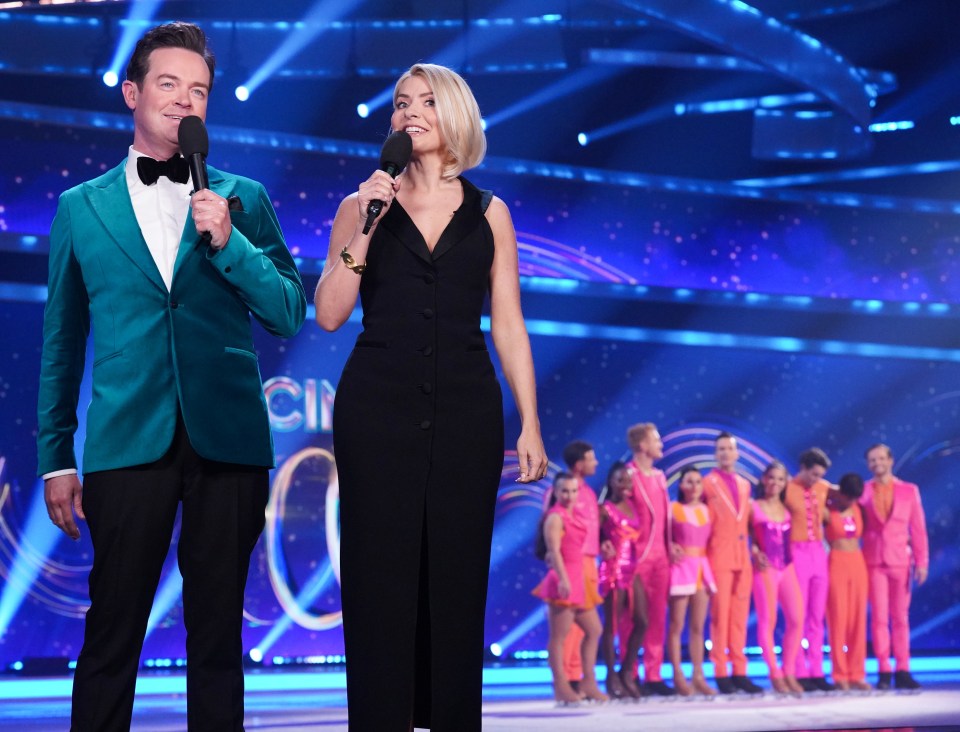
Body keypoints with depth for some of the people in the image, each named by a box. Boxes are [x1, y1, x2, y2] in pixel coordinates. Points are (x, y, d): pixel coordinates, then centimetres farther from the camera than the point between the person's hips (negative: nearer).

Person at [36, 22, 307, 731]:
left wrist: (228, 242, -9)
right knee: (112, 634, -1)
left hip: (228, 440, 1)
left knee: (218, 633, 6)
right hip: (129, 443, -1)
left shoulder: (243, 199, 10)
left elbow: (290, 315, 4)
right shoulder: (82, 206, 11)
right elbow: (62, 342, 12)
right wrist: (55, 456, 8)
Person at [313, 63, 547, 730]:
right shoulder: (362, 206, 8)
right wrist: (363, 230, -11)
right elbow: (329, 315, -1)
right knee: (381, 576, -2)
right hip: (377, 406, -1)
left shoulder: (488, 214, 10)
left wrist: (530, 424, 2)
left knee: (457, 576, 2)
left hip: (465, 409, 1)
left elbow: (508, 326, 8)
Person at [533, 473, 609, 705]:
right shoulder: (555, 517, -9)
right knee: (559, 635, -5)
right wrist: (563, 579, -28)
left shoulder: (572, 515, 17)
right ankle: (561, 687, -3)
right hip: (563, 581, -10)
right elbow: (554, 550, -19)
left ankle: (588, 682, 17)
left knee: (594, 630, 12)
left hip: (577, 579, 10)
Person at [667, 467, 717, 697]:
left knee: (698, 626, 6)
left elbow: (711, 539, 13)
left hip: (702, 567, 5)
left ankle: (698, 676, 9)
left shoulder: (706, 510, 12)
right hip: (681, 567, -5)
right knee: (677, 626, -3)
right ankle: (678, 677, -1)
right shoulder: (672, 508, -1)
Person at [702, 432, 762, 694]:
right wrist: (704, 548, -7)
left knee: (740, 616, 5)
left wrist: (752, 546, 10)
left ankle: (739, 672, 7)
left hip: (743, 557, 5)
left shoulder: (745, 485, 16)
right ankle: (721, 673, -4)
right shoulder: (707, 483, -1)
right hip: (719, 557, -5)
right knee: (720, 616, -6)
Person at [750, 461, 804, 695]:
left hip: (787, 568, 4)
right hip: (765, 569, -4)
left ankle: (789, 673, 7)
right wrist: (755, 552, -14)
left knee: (796, 620, -3)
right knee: (767, 621, -3)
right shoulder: (754, 507, 1)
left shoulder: (787, 507, 12)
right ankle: (775, 675, 4)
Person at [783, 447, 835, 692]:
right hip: (796, 553, -5)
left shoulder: (824, 488, 7)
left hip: (819, 553, 5)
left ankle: (817, 672, 9)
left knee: (817, 616, 6)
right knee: (798, 616, -3)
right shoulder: (787, 489, -7)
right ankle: (800, 674, -1)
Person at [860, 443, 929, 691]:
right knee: (879, 617, -3)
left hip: (900, 560, 0)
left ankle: (902, 671, 4)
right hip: (874, 561, 0)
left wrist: (921, 562, -1)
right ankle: (884, 671, 0)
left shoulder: (909, 490, 6)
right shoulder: (862, 491, 5)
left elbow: (918, 528, 4)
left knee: (901, 617, 2)